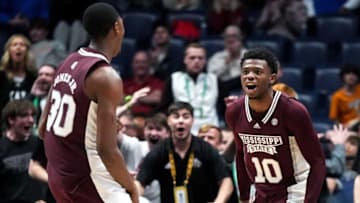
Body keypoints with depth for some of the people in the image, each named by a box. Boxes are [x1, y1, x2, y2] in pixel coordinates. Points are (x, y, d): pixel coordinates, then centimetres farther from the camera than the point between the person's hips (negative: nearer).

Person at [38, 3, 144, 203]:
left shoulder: (69, 62, 7)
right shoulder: (106, 77, -19)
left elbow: (43, 128, 14)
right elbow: (106, 150, -23)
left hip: (58, 173, 9)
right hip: (84, 179, -9)